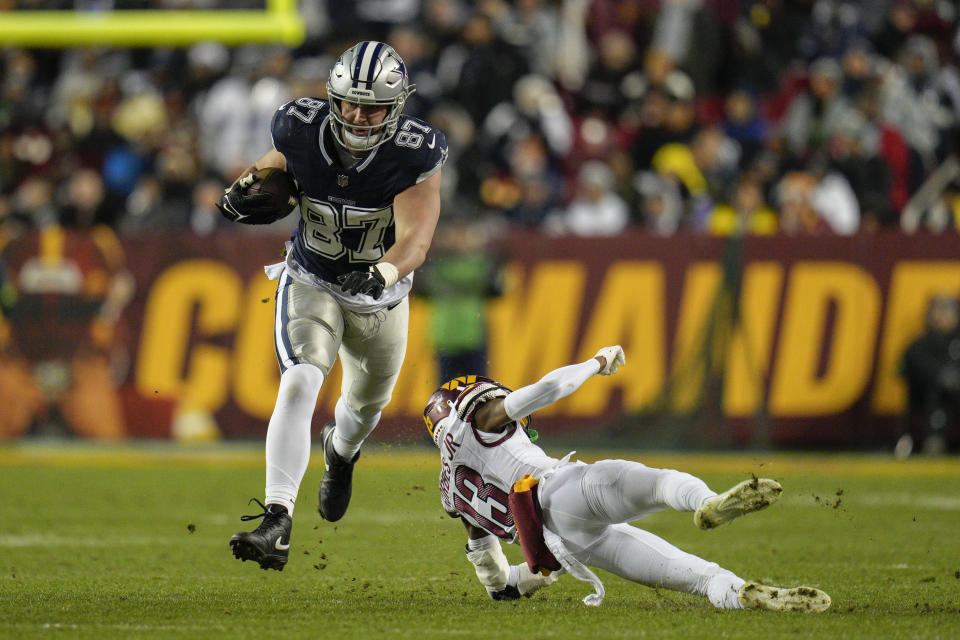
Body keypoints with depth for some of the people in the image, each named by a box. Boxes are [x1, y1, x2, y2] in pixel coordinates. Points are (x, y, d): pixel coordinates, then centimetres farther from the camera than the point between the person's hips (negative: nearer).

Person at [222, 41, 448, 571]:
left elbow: (415, 240, -35)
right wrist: (250, 185, -18)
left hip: (380, 297, 1)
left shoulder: (413, 155, -27)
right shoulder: (304, 130, -20)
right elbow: (280, 160, 4)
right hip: (312, 284, -1)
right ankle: (276, 525, -32)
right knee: (300, 384, -27)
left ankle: (341, 449, 65)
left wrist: (381, 274, -55)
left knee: (368, 403, 25)